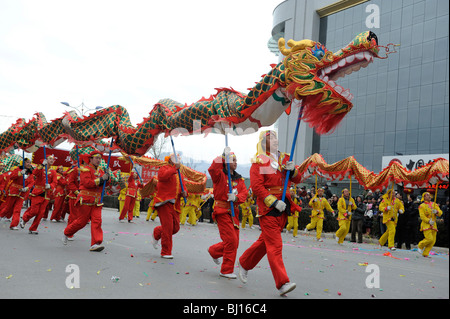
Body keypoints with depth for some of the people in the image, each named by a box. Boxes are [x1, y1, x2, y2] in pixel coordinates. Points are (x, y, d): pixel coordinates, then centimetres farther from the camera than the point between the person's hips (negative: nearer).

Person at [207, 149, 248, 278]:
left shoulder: (239, 178, 14)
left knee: (234, 242, 12)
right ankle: (227, 270, 4)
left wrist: (236, 197, -19)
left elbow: (244, 192, 1)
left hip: (234, 212, 7)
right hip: (222, 211, -7)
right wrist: (223, 156, -26)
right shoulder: (220, 175, -5)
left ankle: (213, 251, 39)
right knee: (231, 241, -10)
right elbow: (212, 169, -28)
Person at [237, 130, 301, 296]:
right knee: (275, 246, -8)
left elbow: (297, 179, 15)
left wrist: (292, 170, -7)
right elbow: (256, 186, -12)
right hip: (268, 208, -6)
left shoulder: (284, 159, 15)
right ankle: (282, 283, -6)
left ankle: (244, 263, 36)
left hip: (283, 208, 7)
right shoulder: (259, 161, -4)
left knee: (265, 241, 16)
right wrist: (274, 202, -21)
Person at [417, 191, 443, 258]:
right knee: (429, 239, -17)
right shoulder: (422, 206, 0)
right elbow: (422, 216, -11)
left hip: (433, 225, 5)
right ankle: (420, 246, 10)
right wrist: (429, 221, -24)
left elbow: (440, 213, 4)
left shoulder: (434, 204, 14)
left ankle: (425, 254, 11)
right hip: (426, 225, -5)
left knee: (433, 241, 0)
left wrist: (436, 212, -18)